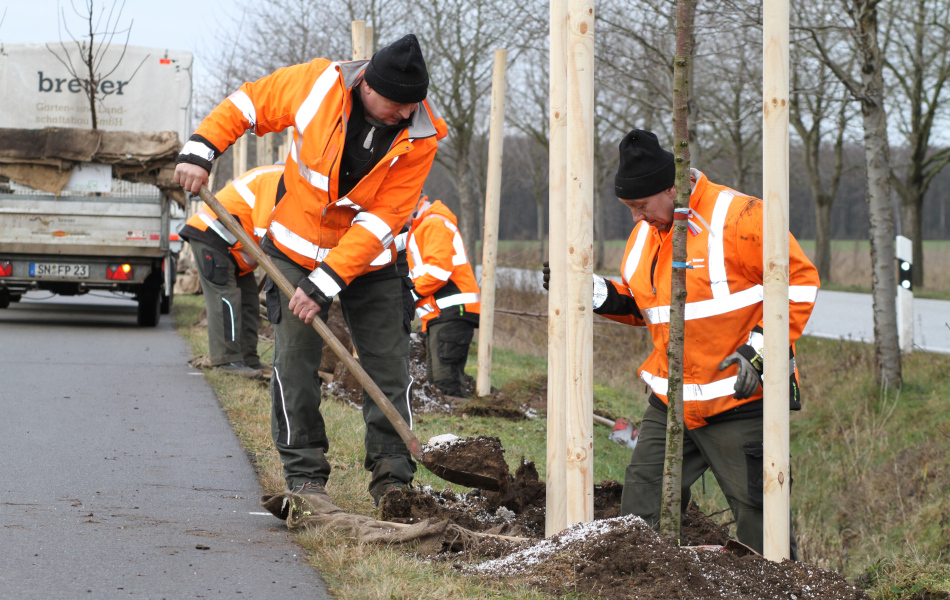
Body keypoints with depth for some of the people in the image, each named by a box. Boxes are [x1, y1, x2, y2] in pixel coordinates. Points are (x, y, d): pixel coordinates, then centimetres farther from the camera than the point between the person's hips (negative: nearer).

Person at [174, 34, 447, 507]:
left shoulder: (420, 136, -20)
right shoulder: (318, 83, -20)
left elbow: (382, 220, -23)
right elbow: (248, 103, -3)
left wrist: (326, 283, -27)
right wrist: (200, 149, -15)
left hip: (369, 261, 1)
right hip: (298, 249, 0)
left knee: (388, 366, -1)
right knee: (295, 358, -7)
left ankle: (393, 479, 7)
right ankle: (304, 474, 2)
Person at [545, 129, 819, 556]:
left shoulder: (739, 217, -13)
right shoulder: (645, 233, 10)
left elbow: (799, 281, -9)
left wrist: (762, 348, -14)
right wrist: (601, 295, 5)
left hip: (740, 400, -7)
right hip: (670, 403, 7)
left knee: (758, 518, -3)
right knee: (640, 512, 5)